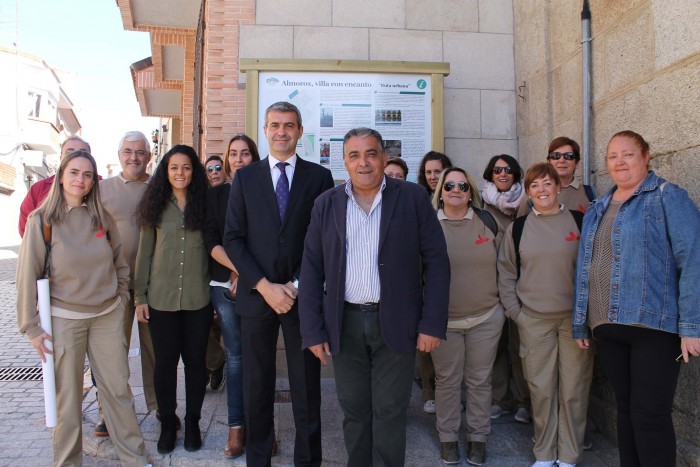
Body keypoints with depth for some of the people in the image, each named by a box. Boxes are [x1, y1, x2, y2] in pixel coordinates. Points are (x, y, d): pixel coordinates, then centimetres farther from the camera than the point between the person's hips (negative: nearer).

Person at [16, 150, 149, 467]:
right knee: (67, 394, 7)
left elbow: (119, 262, 12)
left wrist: (121, 298, 8)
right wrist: (31, 326, -6)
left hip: (108, 316, 3)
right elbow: (28, 275, -6)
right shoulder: (42, 220, -7)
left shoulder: (101, 217, 3)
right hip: (64, 319, -2)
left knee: (118, 387, 7)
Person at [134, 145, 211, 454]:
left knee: (195, 359, 9)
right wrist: (139, 296, 1)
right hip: (161, 298, 0)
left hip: (198, 298, 0)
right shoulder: (157, 205, 3)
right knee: (165, 360, 9)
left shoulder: (204, 203, 2)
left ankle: (192, 421, 25)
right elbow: (144, 253, 4)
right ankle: (167, 422, 26)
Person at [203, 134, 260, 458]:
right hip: (225, 285, 1)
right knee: (235, 354, 6)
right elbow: (210, 240, 0)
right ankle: (236, 427, 14)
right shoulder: (215, 195, 7)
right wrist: (239, 269, -13)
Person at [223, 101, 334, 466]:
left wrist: (297, 284, -9)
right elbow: (232, 238, 2)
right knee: (257, 383, 11)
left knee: (306, 384, 7)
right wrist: (264, 286, -9)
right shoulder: (245, 177, 7)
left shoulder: (319, 176, 3)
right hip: (256, 293, 1)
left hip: (303, 295, -1)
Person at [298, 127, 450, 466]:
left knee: (390, 413, 7)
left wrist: (432, 323, -8)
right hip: (344, 324, 2)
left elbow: (436, 262, -2)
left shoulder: (413, 198, -1)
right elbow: (311, 270, 4)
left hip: (396, 322, -2)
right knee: (354, 410, 13)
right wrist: (312, 331, -1)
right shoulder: (327, 204, 4)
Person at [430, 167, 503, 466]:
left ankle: (478, 437, 29)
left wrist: (504, 303, 9)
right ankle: (448, 437, 27)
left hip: (486, 318, 2)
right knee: (447, 381, 10)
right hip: (443, 320, -1)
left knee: (480, 380, 12)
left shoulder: (487, 221, 1)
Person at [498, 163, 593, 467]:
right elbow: (506, 272, 10)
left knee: (574, 389, 4)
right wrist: (513, 311, 3)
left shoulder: (579, 222, 2)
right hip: (533, 319, 1)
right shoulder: (517, 228, 5)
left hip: (575, 317, -1)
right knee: (540, 388, 6)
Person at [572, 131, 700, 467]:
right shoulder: (598, 209, 16)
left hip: (654, 324, -6)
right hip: (608, 326, 6)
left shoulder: (668, 198, -3)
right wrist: (580, 323, 15)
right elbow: (585, 268, 17)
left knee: (650, 415, -3)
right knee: (625, 408, 14)